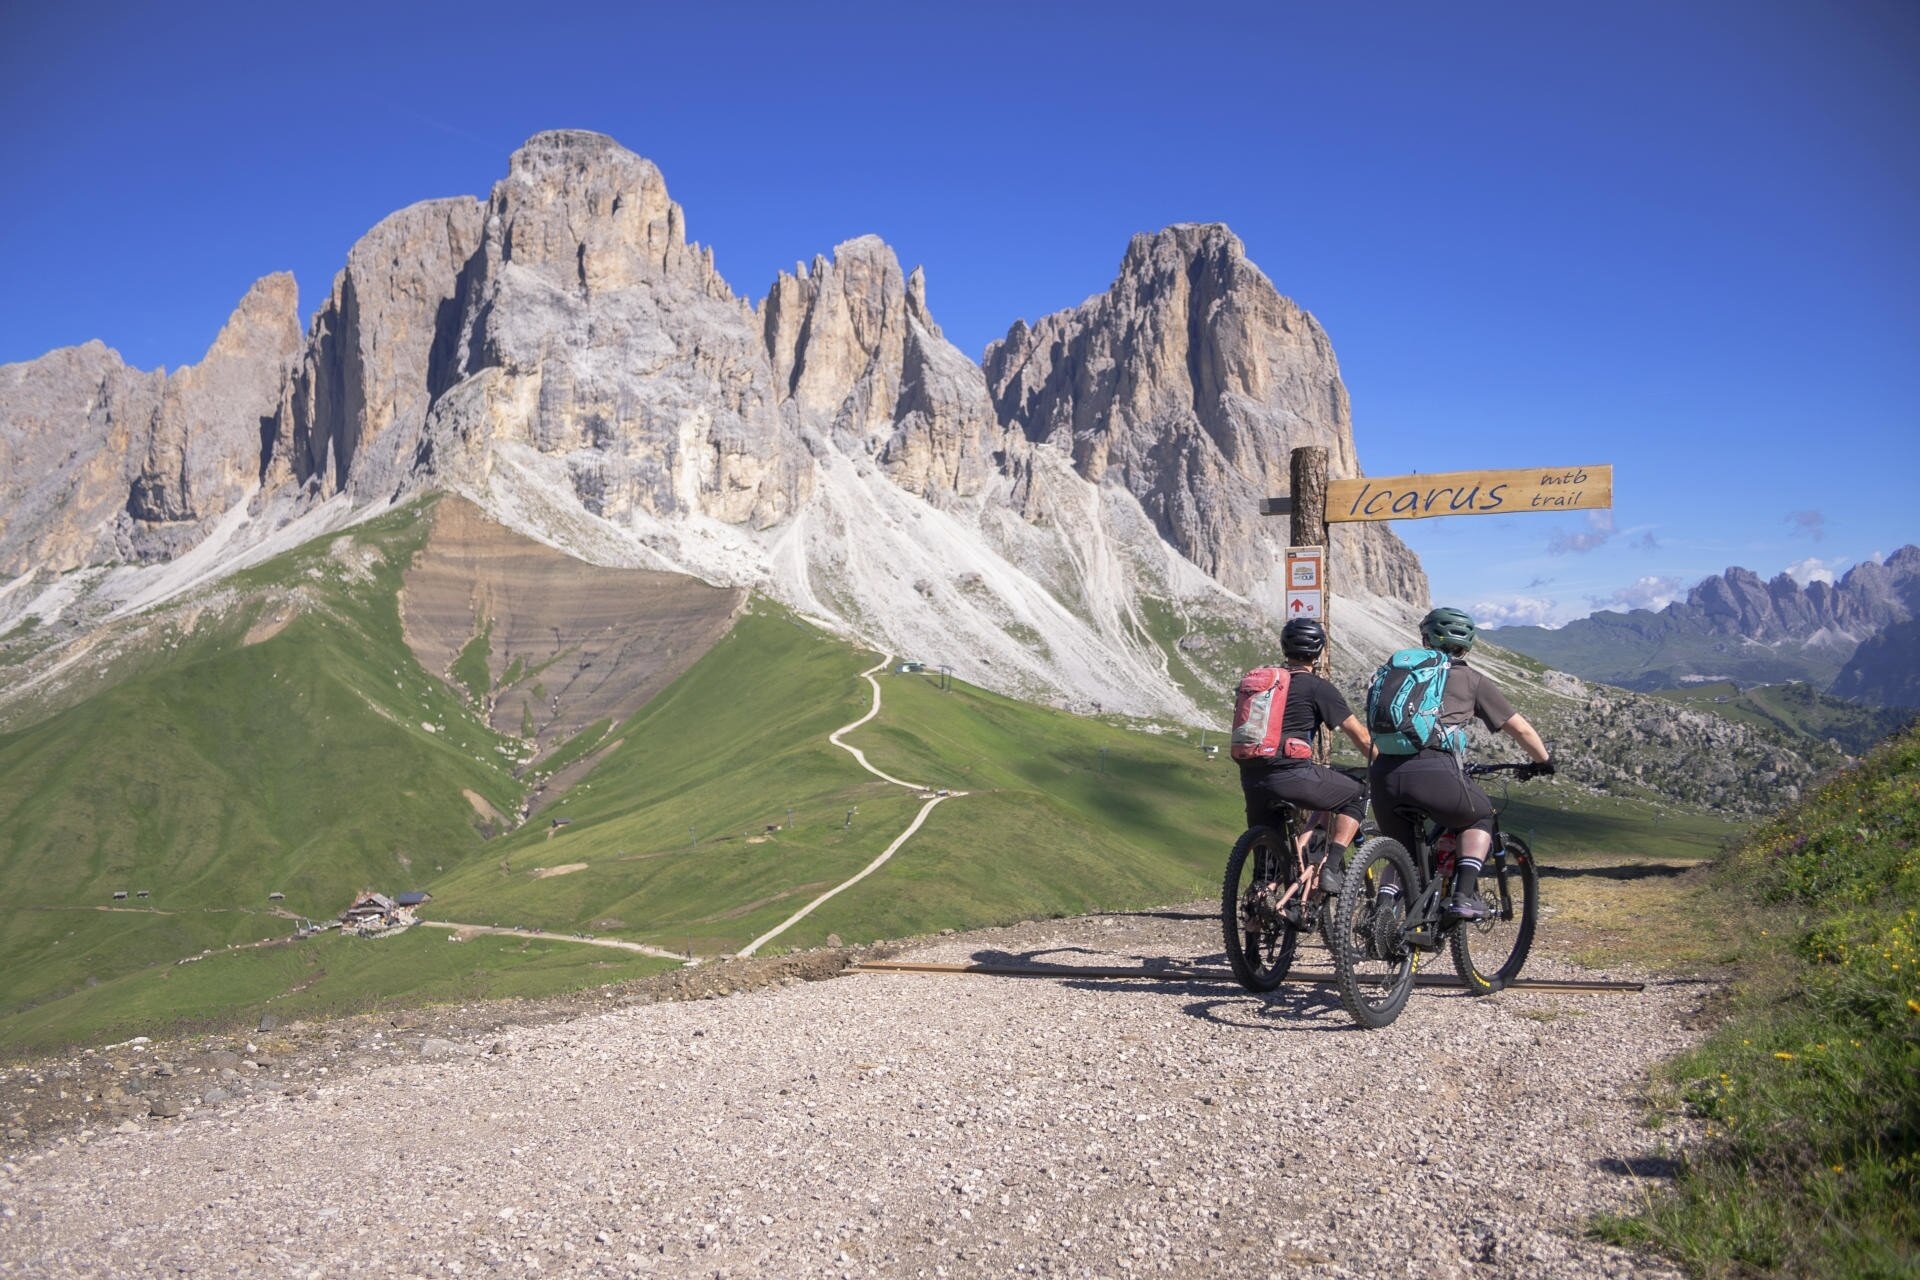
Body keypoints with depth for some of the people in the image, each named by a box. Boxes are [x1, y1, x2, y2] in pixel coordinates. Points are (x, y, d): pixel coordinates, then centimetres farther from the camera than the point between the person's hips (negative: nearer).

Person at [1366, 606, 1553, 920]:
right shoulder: (1472, 680, 18)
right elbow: (1520, 729, 22)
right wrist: (1543, 760, 40)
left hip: (1385, 774, 3)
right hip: (1434, 773, -3)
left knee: (1401, 849, 25)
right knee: (1481, 817, 27)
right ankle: (1464, 896, 12)